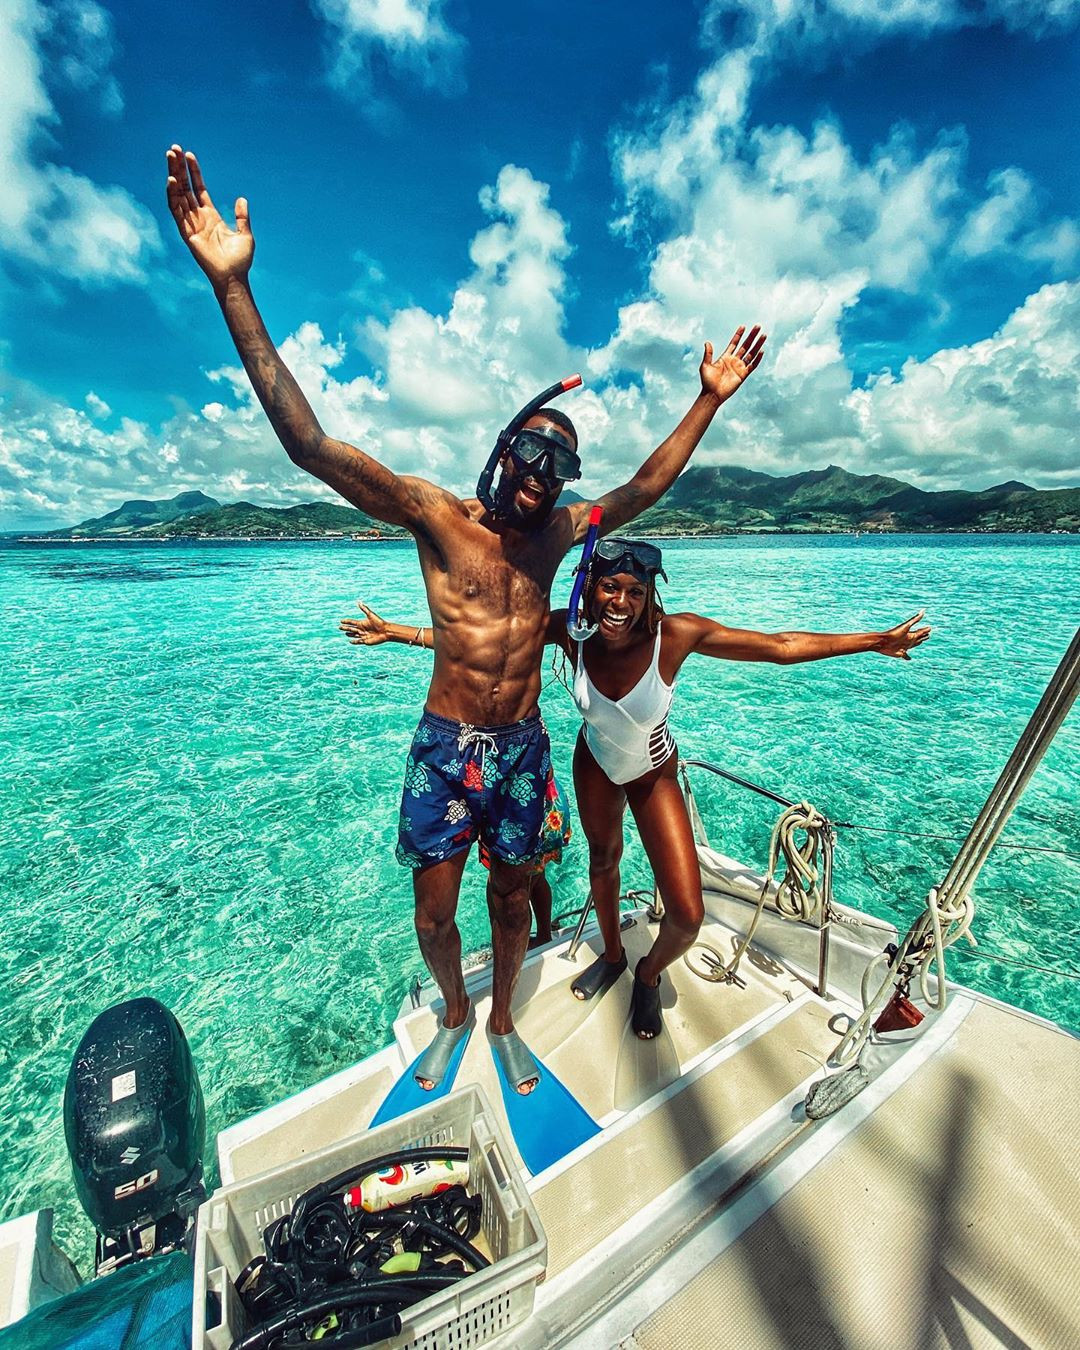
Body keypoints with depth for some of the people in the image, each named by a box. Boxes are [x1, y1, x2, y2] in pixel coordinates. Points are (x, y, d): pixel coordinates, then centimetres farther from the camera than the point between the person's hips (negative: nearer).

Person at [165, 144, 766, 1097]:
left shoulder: (558, 531, 3)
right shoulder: (435, 516, -9)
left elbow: (646, 487, 11)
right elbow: (309, 444, -15)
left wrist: (711, 400, 12)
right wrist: (233, 286, -20)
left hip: (523, 749, 3)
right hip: (445, 749, -2)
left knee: (511, 899, 20)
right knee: (434, 913, 14)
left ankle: (503, 1022, 50)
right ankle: (455, 1018, 48)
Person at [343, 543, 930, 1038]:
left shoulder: (676, 633, -31)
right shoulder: (571, 629, -26)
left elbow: (781, 646, -22)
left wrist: (874, 640, -19)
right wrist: (396, 632, -17)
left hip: (653, 775, -1)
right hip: (594, 765, 2)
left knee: (687, 915, -6)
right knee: (602, 860, 25)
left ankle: (650, 973, 32)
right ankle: (612, 955, 56)